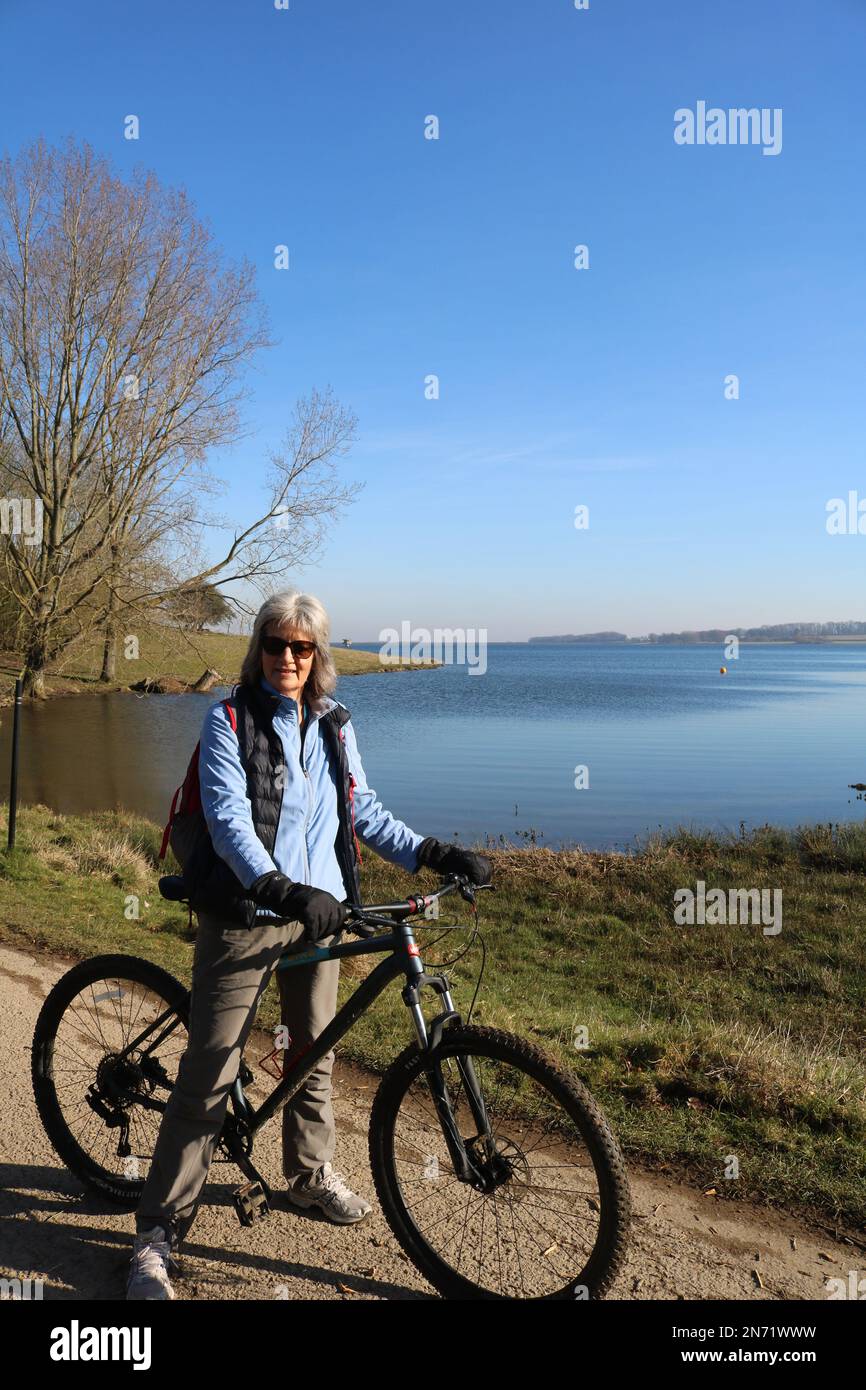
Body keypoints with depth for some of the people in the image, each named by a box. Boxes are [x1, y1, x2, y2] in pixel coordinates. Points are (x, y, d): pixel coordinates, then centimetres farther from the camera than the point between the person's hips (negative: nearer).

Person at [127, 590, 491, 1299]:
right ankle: (160, 1227, 10)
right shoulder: (230, 721, -8)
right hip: (245, 915, -5)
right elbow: (229, 820, -19)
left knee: (314, 1050, 17)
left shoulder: (335, 724, 7)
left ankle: (311, 1172, 40)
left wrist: (433, 853, 0)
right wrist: (282, 889, -34)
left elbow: (363, 810, 12)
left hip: (318, 911, 5)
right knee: (211, 1070, -3)